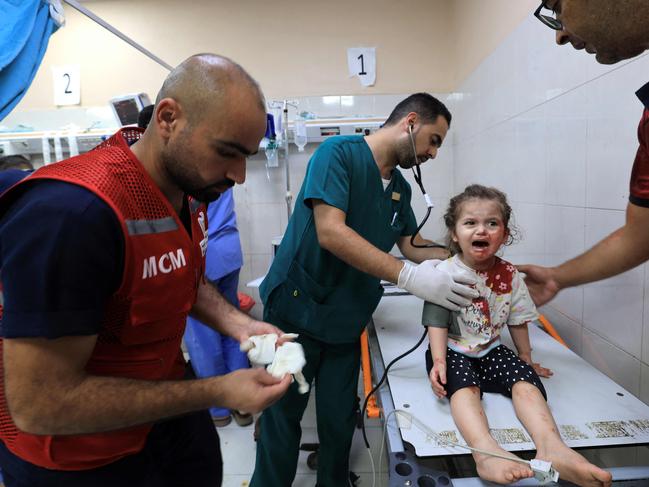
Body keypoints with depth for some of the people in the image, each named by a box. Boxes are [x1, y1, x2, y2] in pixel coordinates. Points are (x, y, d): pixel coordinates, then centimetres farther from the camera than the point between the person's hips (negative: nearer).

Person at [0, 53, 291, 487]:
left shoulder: (190, 187, -7)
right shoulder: (70, 212, -32)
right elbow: (38, 406, -27)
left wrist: (239, 325, -9)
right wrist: (217, 394, -26)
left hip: (167, 404, 7)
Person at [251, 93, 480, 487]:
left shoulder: (401, 188, 9)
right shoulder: (339, 153, -14)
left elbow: (412, 246, 13)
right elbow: (331, 233, -26)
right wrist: (410, 277, -29)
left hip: (346, 321, 6)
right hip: (296, 310, -6)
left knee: (340, 421, 13)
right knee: (283, 417, 8)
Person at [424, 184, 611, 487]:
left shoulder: (509, 276, 0)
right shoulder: (446, 274, -12)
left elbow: (517, 322, 11)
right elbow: (437, 323, -13)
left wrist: (526, 358, 19)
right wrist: (439, 362, -24)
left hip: (491, 350, 4)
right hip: (453, 351, -4)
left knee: (525, 379, -21)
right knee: (464, 385, -32)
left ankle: (551, 446, -35)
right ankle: (485, 451, -52)